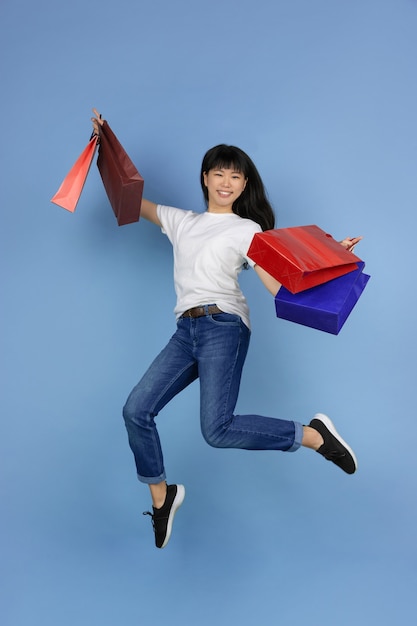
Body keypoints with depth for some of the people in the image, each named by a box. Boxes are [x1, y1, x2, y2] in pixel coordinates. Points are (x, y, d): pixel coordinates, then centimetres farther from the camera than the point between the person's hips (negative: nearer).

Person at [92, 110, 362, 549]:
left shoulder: (247, 229, 7)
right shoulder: (180, 221, 21)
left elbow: (279, 287, -2)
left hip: (223, 326, -5)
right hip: (185, 331, 6)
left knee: (217, 430, -19)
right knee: (136, 411, -4)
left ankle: (313, 435, -2)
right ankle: (161, 495, 16)